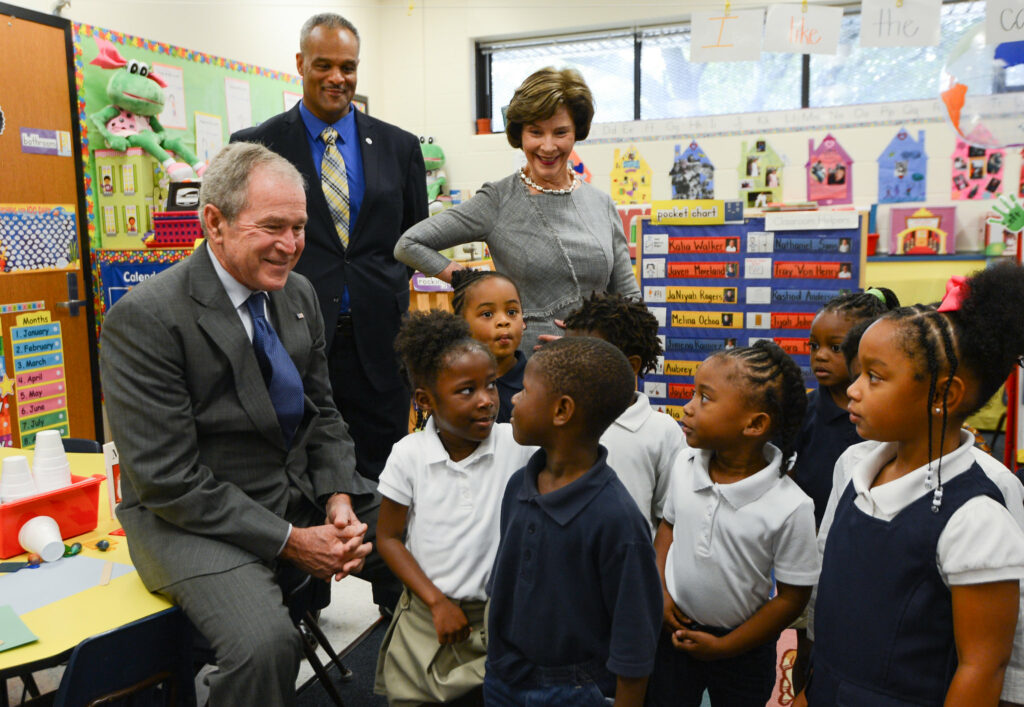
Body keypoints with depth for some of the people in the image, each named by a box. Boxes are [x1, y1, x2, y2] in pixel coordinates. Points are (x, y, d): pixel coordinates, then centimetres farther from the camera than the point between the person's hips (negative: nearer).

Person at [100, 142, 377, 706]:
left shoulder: (298, 294, 4)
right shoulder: (144, 319, -18)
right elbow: (168, 480, -19)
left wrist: (339, 498, -6)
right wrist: (288, 540, -19)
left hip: (302, 495, 7)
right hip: (193, 518, -6)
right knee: (265, 644, -30)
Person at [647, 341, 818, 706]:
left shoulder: (790, 508, -25)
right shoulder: (685, 465, -11)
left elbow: (792, 597, -15)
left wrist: (724, 647, -11)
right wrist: (661, 592, -5)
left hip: (743, 649, -3)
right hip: (674, 628, 3)